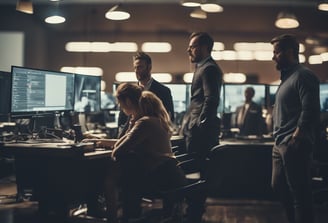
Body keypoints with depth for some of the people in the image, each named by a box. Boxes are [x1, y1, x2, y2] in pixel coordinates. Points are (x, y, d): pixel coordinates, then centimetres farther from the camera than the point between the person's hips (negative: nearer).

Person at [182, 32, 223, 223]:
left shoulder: (209, 68, -11)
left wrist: (200, 125, -19)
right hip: (197, 130, 10)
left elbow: (211, 100, -20)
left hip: (201, 131, -10)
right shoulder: (204, 68, 21)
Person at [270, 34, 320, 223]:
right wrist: (280, 139, 15)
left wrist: (296, 138, -18)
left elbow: (310, 110, -19)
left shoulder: (303, 75, -10)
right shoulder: (287, 77, 19)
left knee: (299, 193, -5)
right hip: (281, 144, 10)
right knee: (279, 186, 15)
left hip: (294, 145, -10)